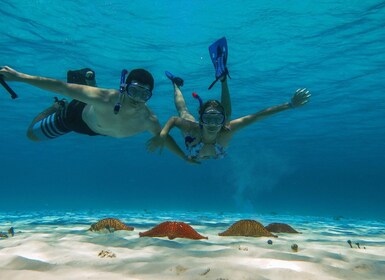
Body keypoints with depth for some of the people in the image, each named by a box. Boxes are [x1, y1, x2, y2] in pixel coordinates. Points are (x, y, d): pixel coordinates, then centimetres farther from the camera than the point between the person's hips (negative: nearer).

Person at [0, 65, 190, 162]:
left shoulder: (148, 120, -35)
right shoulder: (105, 98, -46)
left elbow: (163, 137, -15)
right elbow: (62, 87, -40)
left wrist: (186, 158, -8)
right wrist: (21, 77, -40)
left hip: (99, 129, 3)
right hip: (77, 114, -3)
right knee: (32, 134, 14)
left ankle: (88, 79, 42)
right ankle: (58, 107, 35)